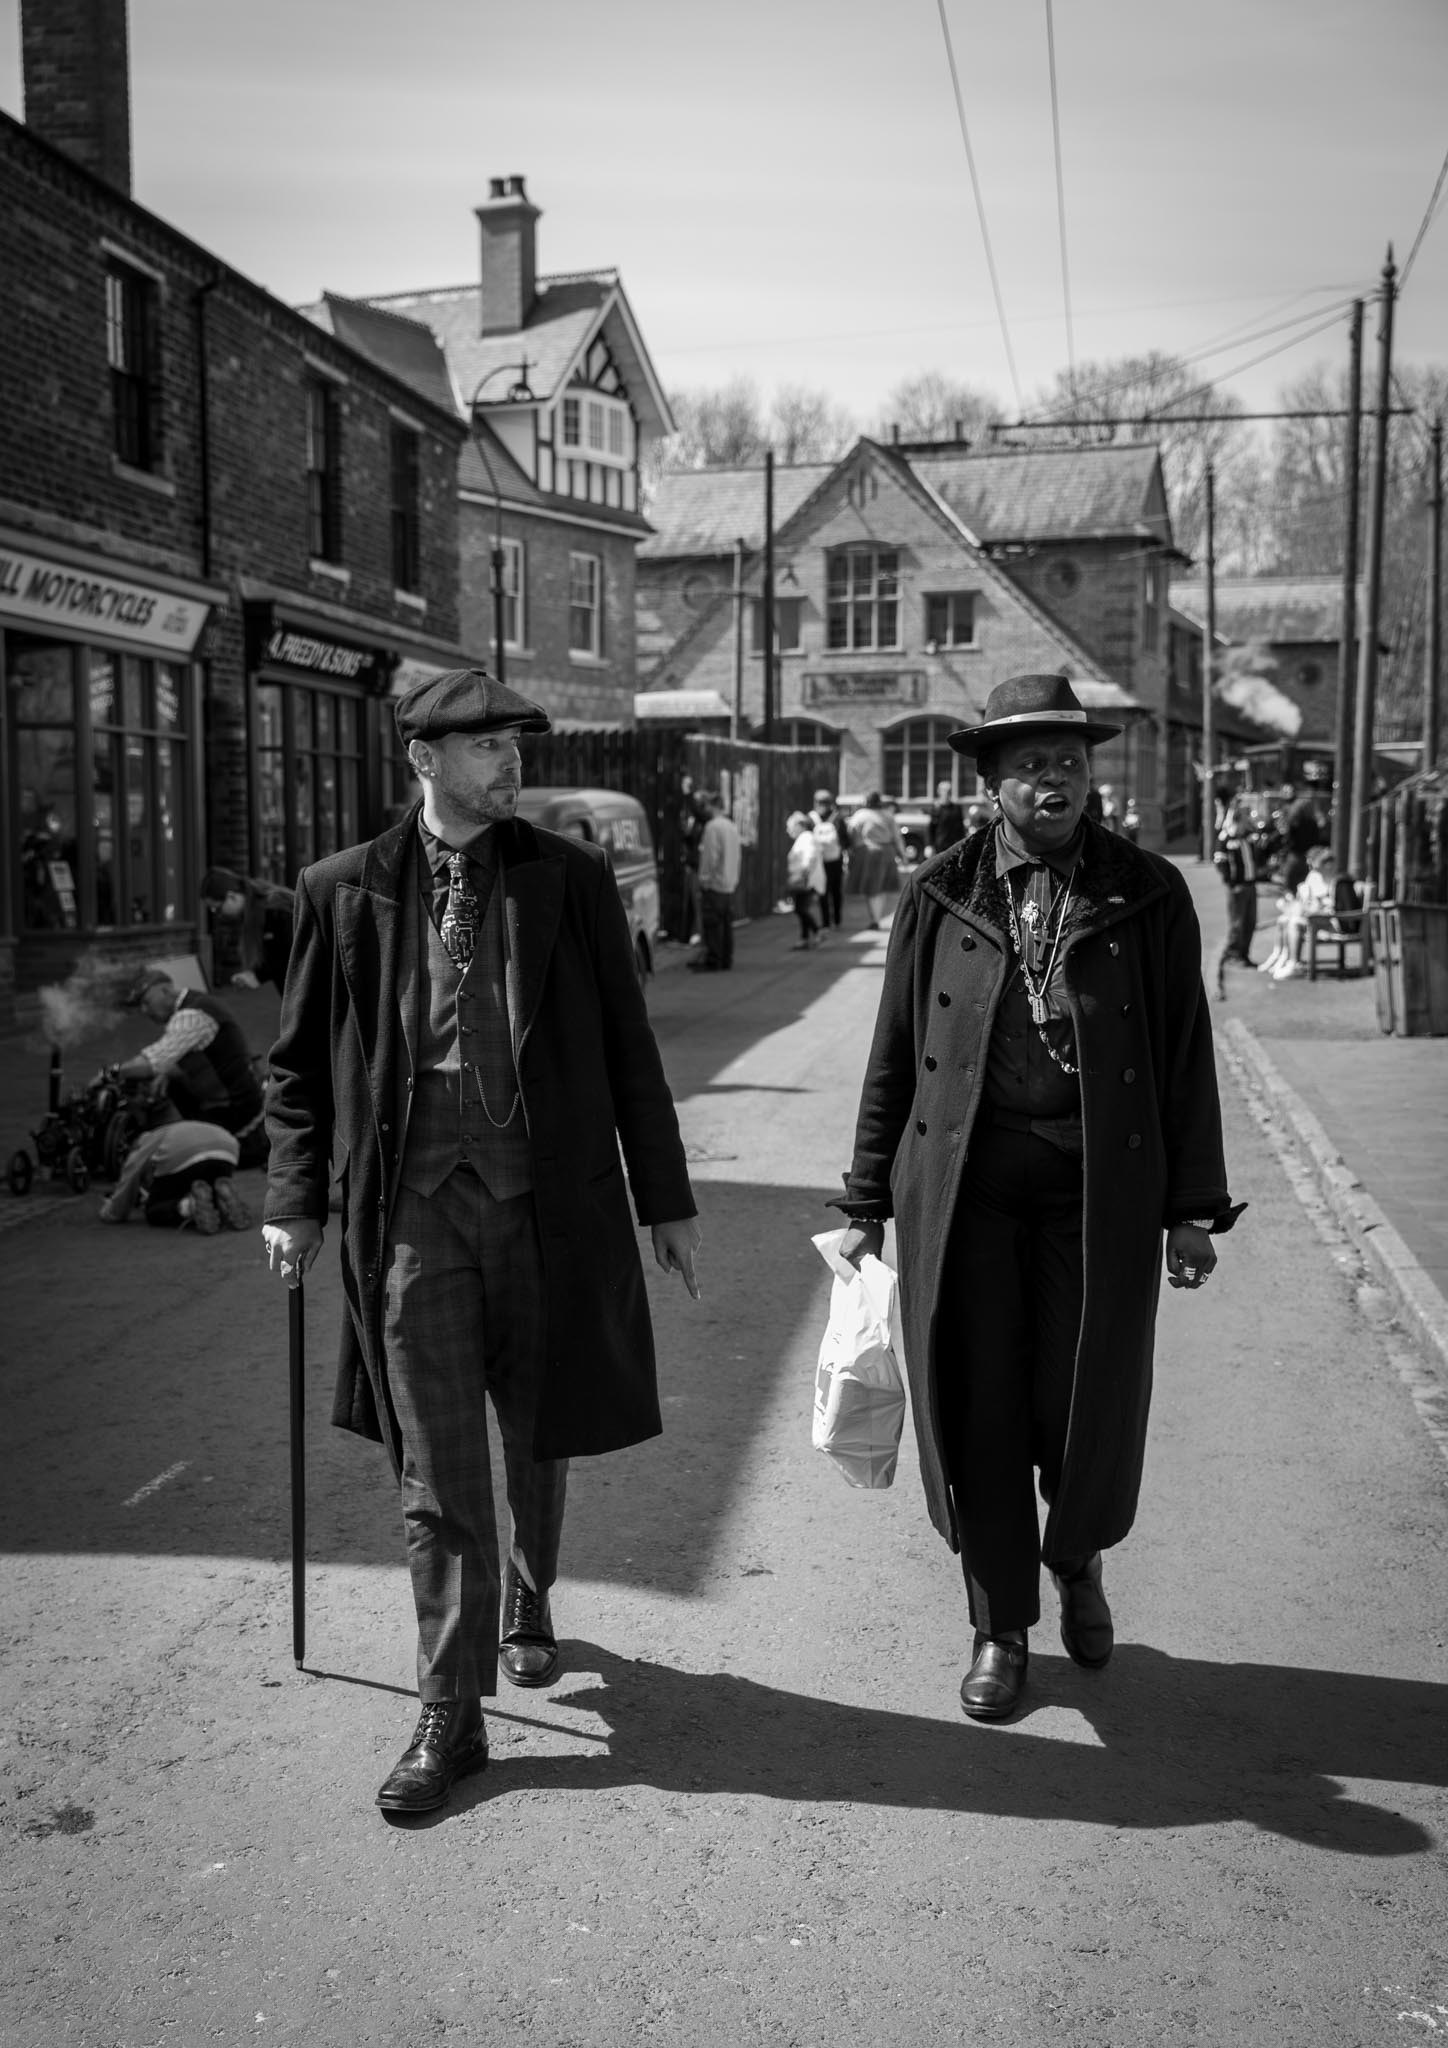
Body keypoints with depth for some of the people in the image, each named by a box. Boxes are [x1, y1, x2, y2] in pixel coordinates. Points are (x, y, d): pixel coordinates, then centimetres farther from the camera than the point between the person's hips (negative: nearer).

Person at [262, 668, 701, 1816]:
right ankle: (451, 1717, 11)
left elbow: (627, 1049, 5)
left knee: (538, 1439, 16)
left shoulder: (572, 878, 2)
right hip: (415, 1203, -1)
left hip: (546, 1196, 1)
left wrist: (666, 1198, 5)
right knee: (437, 1472, -1)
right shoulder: (346, 890, 2)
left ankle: (528, 1606, 45)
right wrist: (297, 1199, 3)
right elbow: (300, 1063, 10)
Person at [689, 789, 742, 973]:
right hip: (730, 883, 8)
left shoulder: (712, 826, -14)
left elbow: (710, 856, -17)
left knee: (712, 923, -4)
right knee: (726, 922, 12)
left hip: (714, 883, -8)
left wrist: (705, 879, -11)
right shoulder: (732, 826, 12)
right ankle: (726, 959, 16)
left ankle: (713, 961, -3)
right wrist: (735, 878, 18)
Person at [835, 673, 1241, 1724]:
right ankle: (1002, 1629, 27)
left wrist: (1194, 1207, 0)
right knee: (977, 1413, 7)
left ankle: (1078, 1562, 40)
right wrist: (869, 1200, 7)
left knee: (1091, 1411, 6)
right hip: (964, 1193, 1)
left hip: (1100, 1196, 0)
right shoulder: (939, 895, 3)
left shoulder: (1149, 894, 2)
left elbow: (1186, 1056, 4)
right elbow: (894, 1057, 7)